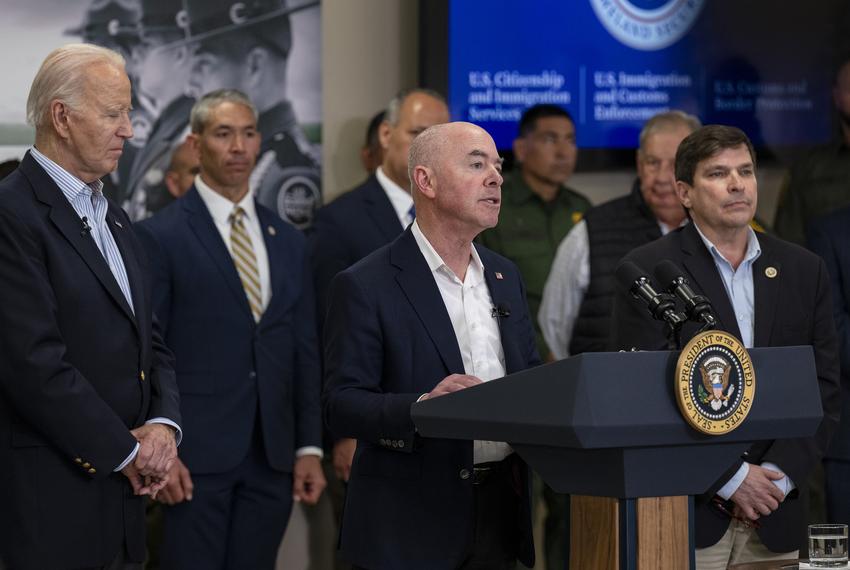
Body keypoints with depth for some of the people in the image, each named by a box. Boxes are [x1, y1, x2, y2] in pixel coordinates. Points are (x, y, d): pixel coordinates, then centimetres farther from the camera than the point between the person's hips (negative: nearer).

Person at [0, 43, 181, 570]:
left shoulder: (113, 217, 17)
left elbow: (151, 340, 18)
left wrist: (163, 425, -2)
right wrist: (126, 450, -12)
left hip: (125, 490, 8)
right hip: (53, 496, -8)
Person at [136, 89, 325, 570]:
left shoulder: (289, 241, 13)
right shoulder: (161, 236, -3)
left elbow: (305, 351, 13)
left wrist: (309, 447, 8)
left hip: (273, 458, 5)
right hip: (195, 457, -4)